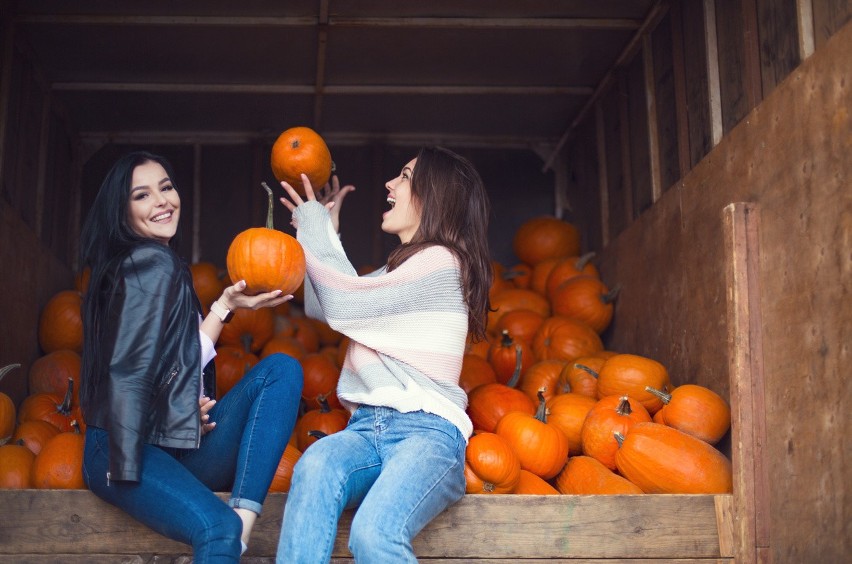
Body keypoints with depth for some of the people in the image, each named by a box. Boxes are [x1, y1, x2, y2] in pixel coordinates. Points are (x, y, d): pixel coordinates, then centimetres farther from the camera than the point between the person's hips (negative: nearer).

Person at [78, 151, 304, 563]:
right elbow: (128, 374, -15)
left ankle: (243, 519, -21)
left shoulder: (163, 266, 20)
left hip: (182, 445, 9)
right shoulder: (152, 263, -8)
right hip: (128, 449, -9)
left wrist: (224, 306, 14)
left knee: (282, 369, -7)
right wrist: (127, 471, -19)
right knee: (217, 530, -35)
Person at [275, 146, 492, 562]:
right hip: (367, 428, 7)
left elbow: (343, 306, -4)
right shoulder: (396, 270, 27)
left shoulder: (441, 262, -2)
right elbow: (325, 306, 23)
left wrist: (314, 226, 8)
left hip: (426, 431, -7)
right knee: (314, 468, -30)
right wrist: (324, 232, 24)